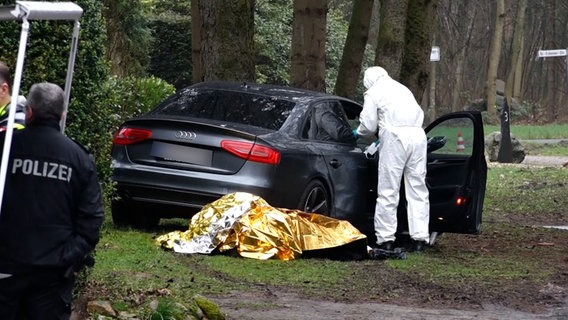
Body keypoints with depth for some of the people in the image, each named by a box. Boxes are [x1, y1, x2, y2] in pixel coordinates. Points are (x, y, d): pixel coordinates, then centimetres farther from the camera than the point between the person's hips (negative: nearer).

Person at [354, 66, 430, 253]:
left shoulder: (373, 92, 10)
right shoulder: (403, 89, 29)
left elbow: (369, 124, 3)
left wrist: (358, 133, 26)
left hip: (395, 137, -5)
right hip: (417, 135, 5)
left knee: (388, 191, -1)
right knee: (417, 189, 7)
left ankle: (386, 239, -2)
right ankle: (420, 237, 3)